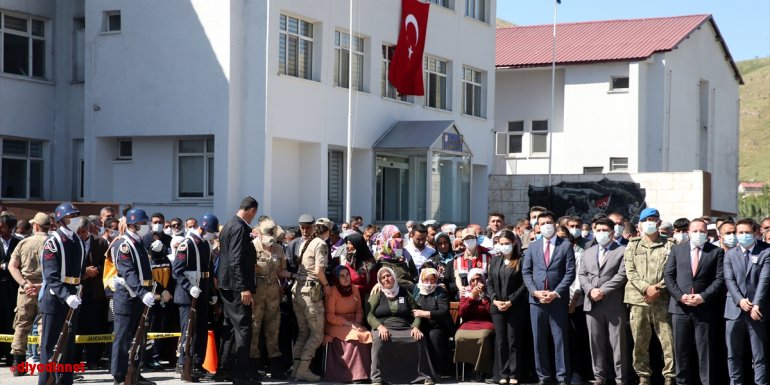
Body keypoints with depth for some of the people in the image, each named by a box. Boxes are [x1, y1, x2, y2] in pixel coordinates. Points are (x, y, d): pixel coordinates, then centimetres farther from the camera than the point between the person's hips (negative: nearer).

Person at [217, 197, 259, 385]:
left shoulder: (228, 226, 14)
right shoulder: (240, 228, -16)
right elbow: (237, 260, -23)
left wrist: (252, 262, 32)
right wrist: (244, 288, -24)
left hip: (226, 285, 10)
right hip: (237, 285, -10)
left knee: (230, 327, 17)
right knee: (243, 328, -8)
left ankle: (224, 368, 24)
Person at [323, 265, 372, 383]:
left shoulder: (354, 289, 5)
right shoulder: (332, 291, -10)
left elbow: (359, 310, 11)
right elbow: (330, 317, -10)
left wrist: (356, 323, -9)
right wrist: (348, 323, -17)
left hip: (353, 324, 5)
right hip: (336, 325, -5)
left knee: (366, 335, -23)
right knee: (356, 337, -29)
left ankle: (364, 373, -17)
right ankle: (352, 374, -22)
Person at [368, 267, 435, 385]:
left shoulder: (404, 293, 17)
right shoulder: (377, 295, 12)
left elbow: (415, 313, 14)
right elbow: (369, 315, 1)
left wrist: (415, 327, -7)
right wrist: (380, 327, -18)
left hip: (405, 329, 2)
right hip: (383, 329, -2)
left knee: (419, 339, -28)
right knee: (379, 340, -37)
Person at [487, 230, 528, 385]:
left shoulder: (520, 261, -2)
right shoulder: (495, 261, 12)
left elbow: (524, 284, -7)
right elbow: (489, 283, 11)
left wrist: (511, 301, -13)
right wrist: (495, 300, -4)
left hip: (516, 307, -4)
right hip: (497, 307, 4)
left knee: (514, 341, -1)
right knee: (500, 341, 5)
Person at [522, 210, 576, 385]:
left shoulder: (566, 245, 3)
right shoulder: (533, 246, 12)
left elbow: (570, 272, -4)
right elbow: (526, 272, 8)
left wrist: (556, 293, -13)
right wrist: (535, 291, -8)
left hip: (558, 299, -3)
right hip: (536, 299, 3)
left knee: (560, 339, -1)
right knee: (539, 340, 5)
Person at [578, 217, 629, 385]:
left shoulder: (622, 251, 1)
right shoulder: (588, 252, 18)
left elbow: (621, 275, -9)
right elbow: (582, 275, 11)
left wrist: (603, 291, -15)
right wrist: (590, 290, -8)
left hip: (614, 305, -5)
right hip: (592, 304, 5)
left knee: (617, 343, -2)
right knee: (596, 343, 7)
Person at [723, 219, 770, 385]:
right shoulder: (730, 254, 11)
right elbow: (729, 280, 1)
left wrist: (756, 305, -17)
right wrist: (740, 300, -15)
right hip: (735, 310, 3)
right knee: (733, 354, 8)